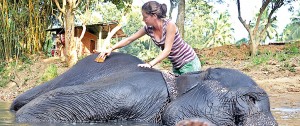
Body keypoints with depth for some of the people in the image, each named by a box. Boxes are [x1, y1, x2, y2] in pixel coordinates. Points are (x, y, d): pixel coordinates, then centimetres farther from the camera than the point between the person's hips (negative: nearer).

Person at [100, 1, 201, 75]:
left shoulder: (169, 25, -23)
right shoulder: (148, 29, -5)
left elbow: (167, 50, -25)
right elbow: (129, 39, 1)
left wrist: (150, 64, -33)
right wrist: (111, 49, -6)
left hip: (189, 63, -6)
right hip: (176, 66, 6)